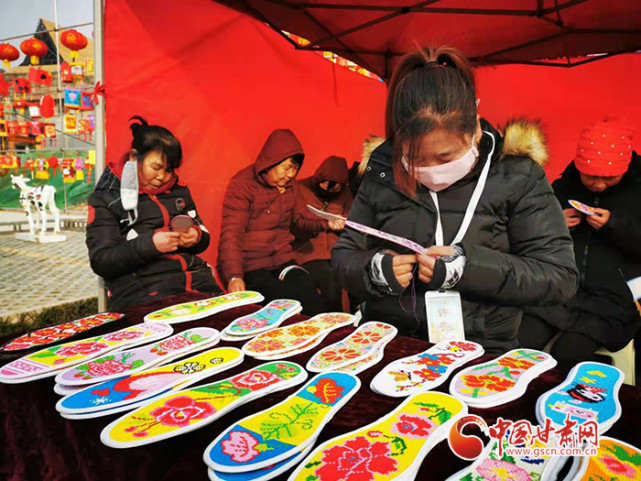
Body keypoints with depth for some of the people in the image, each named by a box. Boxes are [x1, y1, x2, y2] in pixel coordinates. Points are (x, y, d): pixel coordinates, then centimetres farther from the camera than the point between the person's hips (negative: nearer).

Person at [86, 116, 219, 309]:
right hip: (142, 292, -4)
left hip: (196, 279, 4)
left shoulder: (179, 191, 19)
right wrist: (150, 244, -16)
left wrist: (197, 237, 0)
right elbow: (101, 262, -1)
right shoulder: (106, 199, 7)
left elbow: (204, 237, 25)